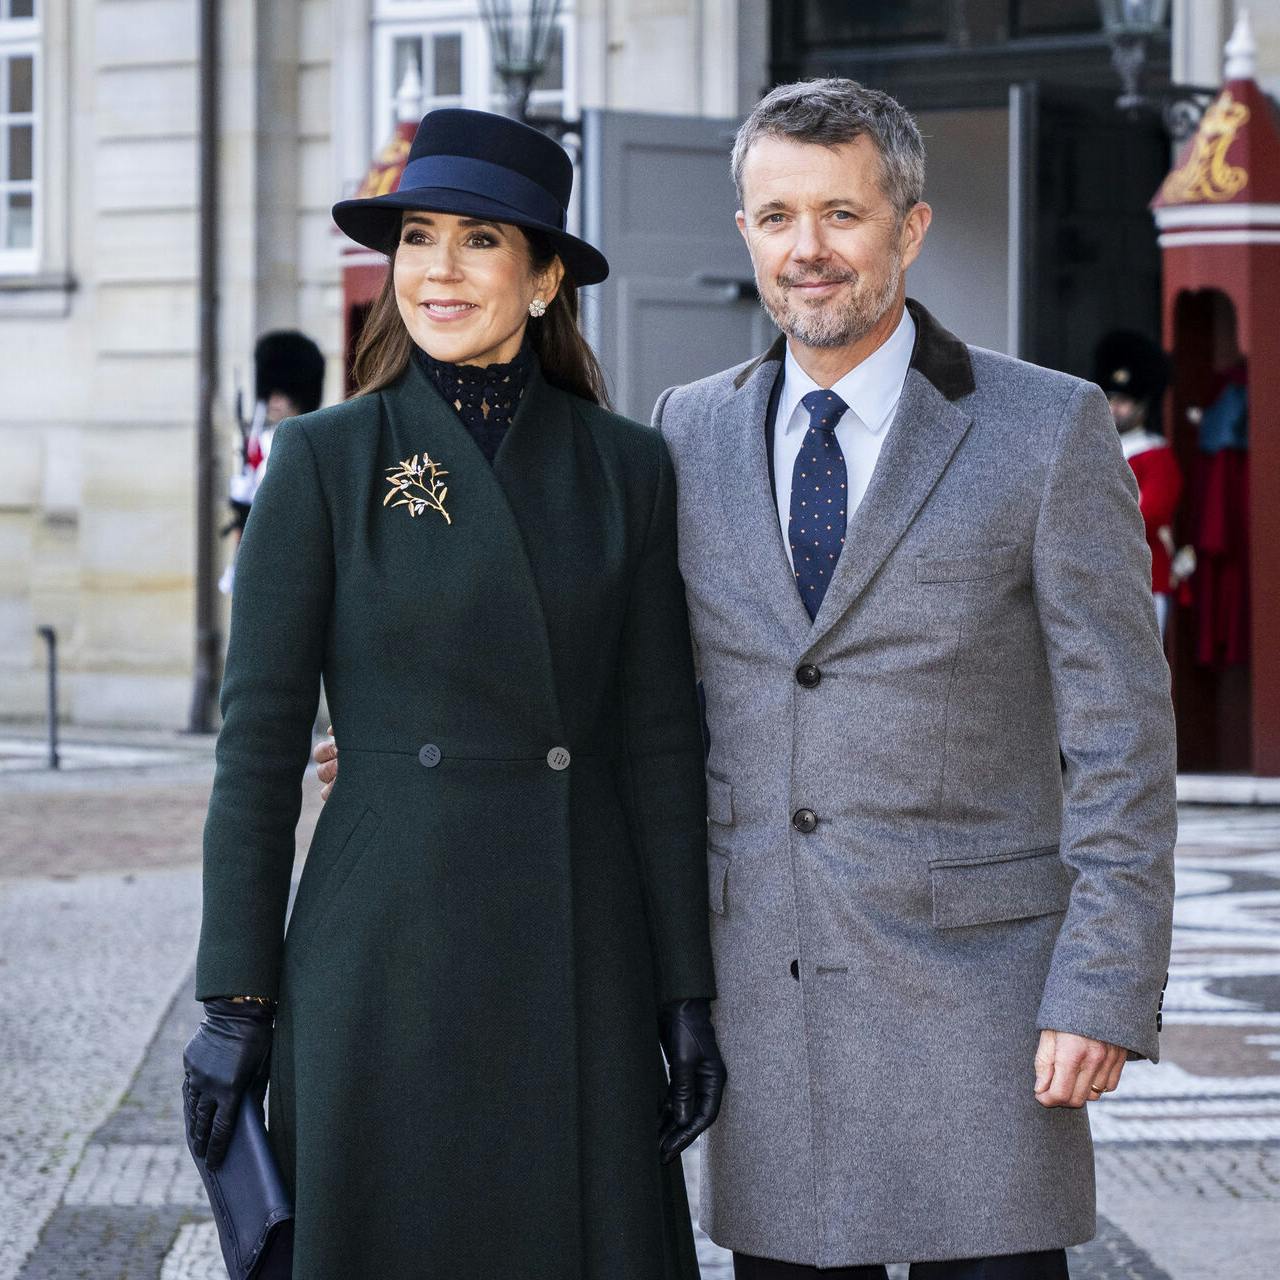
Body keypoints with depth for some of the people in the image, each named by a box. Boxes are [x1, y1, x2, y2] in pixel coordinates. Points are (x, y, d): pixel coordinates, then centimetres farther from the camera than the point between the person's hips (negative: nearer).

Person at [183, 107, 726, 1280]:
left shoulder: (627, 467, 6)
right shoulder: (328, 460, -1)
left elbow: (660, 744, 7)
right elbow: (259, 740, -1)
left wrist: (688, 995, 3)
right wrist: (234, 999, -5)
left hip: (581, 963, 2)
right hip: (387, 962, -2)